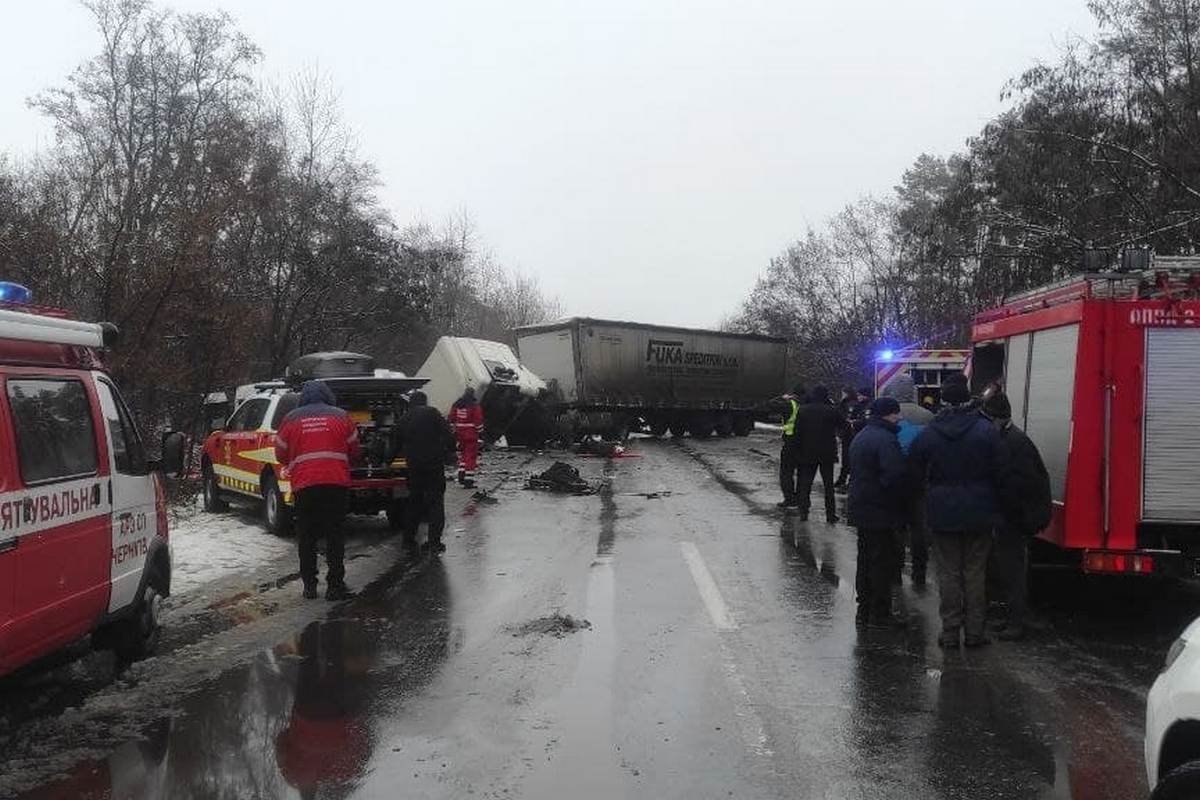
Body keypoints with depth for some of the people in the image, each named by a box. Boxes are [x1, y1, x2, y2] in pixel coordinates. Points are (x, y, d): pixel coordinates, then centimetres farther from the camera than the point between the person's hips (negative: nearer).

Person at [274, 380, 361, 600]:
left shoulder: (291, 419, 6)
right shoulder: (341, 416, 5)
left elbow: (281, 455, 12)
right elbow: (354, 450, 10)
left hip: (304, 485, 1)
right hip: (336, 483, 0)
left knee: (306, 537, 10)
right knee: (335, 535, 4)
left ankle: (309, 585, 11)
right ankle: (335, 585, 2)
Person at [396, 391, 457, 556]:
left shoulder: (403, 420, 10)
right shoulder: (432, 413, -3)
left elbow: (396, 444, 18)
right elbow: (449, 435, -9)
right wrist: (450, 451, 2)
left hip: (414, 466, 4)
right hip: (435, 464, -4)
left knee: (414, 501, 16)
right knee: (436, 502, 0)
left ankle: (409, 540, 17)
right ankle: (434, 541, -5)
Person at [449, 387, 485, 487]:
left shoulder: (456, 405, 6)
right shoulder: (475, 406, -11)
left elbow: (451, 419, 9)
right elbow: (478, 421, -12)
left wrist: (453, 432, 16)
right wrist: (481, 433, -4)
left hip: (460, 434, 5)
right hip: (471, 435, -5)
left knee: (462, 454, 22)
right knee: (471, 456, 1)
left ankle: (461, 476, 17)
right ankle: (468, 480, 0)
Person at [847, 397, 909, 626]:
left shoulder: (860, 437, 13)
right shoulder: (886, 440, -20)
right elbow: (897, 476, -27)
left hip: (860, 508, 10)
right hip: (881, 512, -9)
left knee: (865, 560, 17)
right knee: (882, 562, -1)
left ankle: (864, 610, 24)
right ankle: (880, 614, 6)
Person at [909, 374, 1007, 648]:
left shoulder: (928, 434, -5)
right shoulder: (987, 431, -7)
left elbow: (916, 473, 1)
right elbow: (999, 473, -5)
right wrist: (993, 506, 7)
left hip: (943, 514, 0)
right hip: (979, 513, 0)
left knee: (948, 573, 7)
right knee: (975, 572, 9)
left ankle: (950, 632, 10)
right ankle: (974, 632, 13)